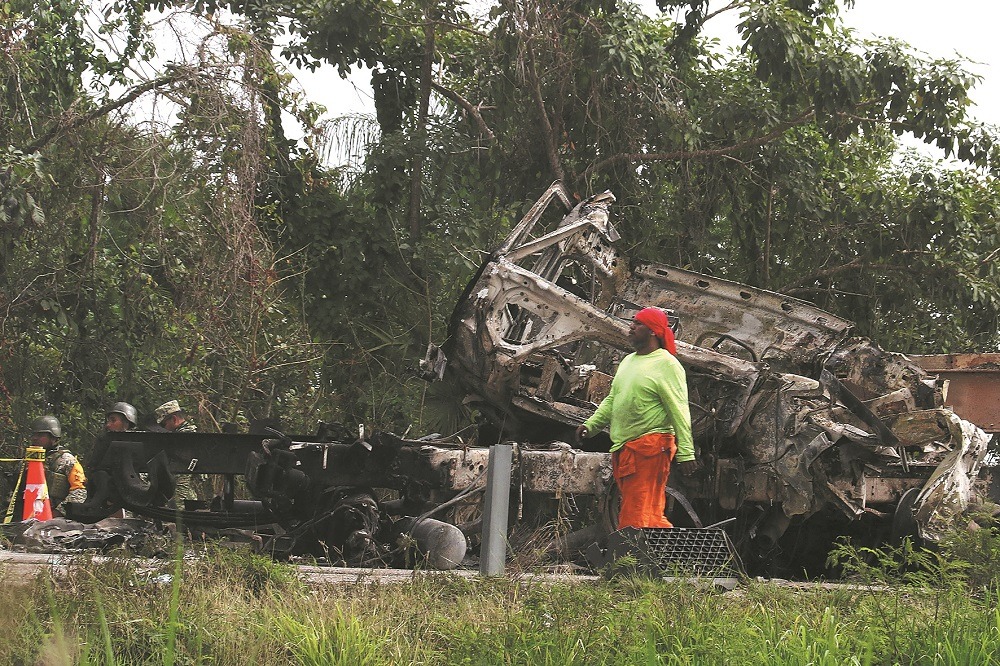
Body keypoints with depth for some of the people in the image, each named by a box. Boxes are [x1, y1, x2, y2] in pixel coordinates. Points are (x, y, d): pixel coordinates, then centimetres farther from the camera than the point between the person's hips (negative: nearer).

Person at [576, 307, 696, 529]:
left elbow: (679, 411, -12)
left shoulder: (666, 364, -7)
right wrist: (591, 424, 9)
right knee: (651, 517, 12)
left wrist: (685, 452, -17)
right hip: (623, 449, 9)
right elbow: (612, 400, 25)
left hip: (650, 449, -9)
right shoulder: (628, 361, 19)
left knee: (635, 520, -11)